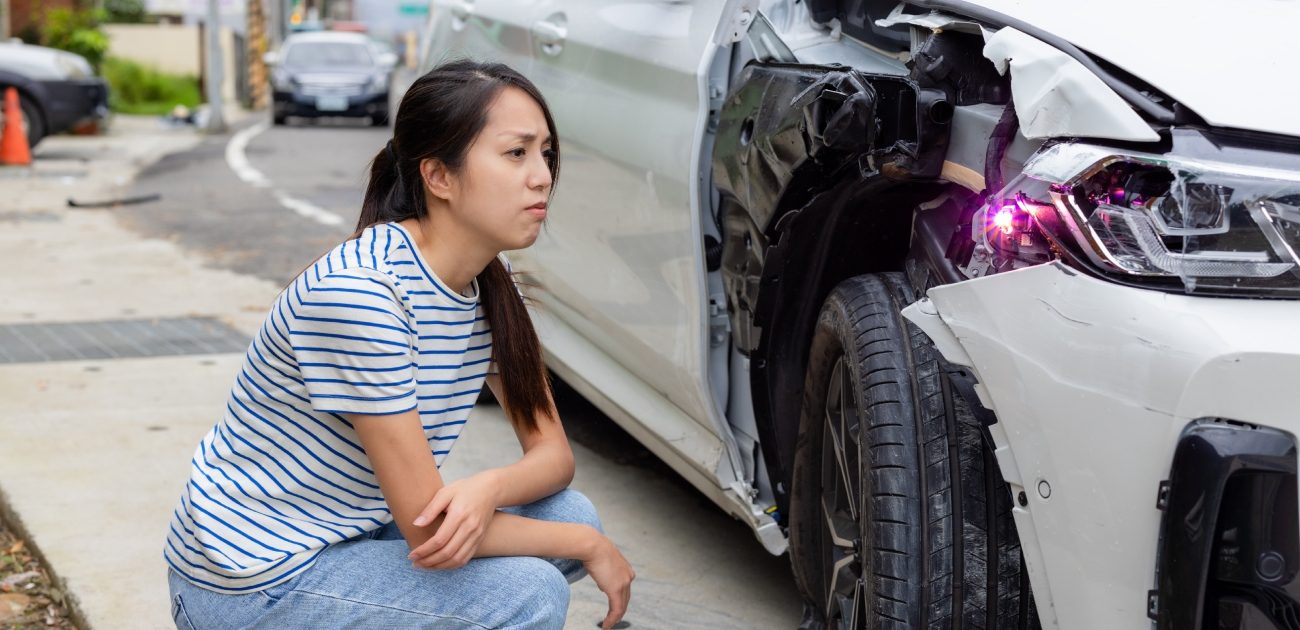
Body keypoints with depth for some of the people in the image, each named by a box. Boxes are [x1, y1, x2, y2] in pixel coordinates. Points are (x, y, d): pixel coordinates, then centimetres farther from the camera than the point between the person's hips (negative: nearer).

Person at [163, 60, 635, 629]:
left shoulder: (489, 282, 0)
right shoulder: (361, 290, -27)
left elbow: (553, 452, 2)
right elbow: (426, 528, -25)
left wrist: (488, 488, -22)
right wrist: (587, 546, -13)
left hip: (349, 530, 9)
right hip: (250, 584, -9)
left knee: (567, 511, -3)